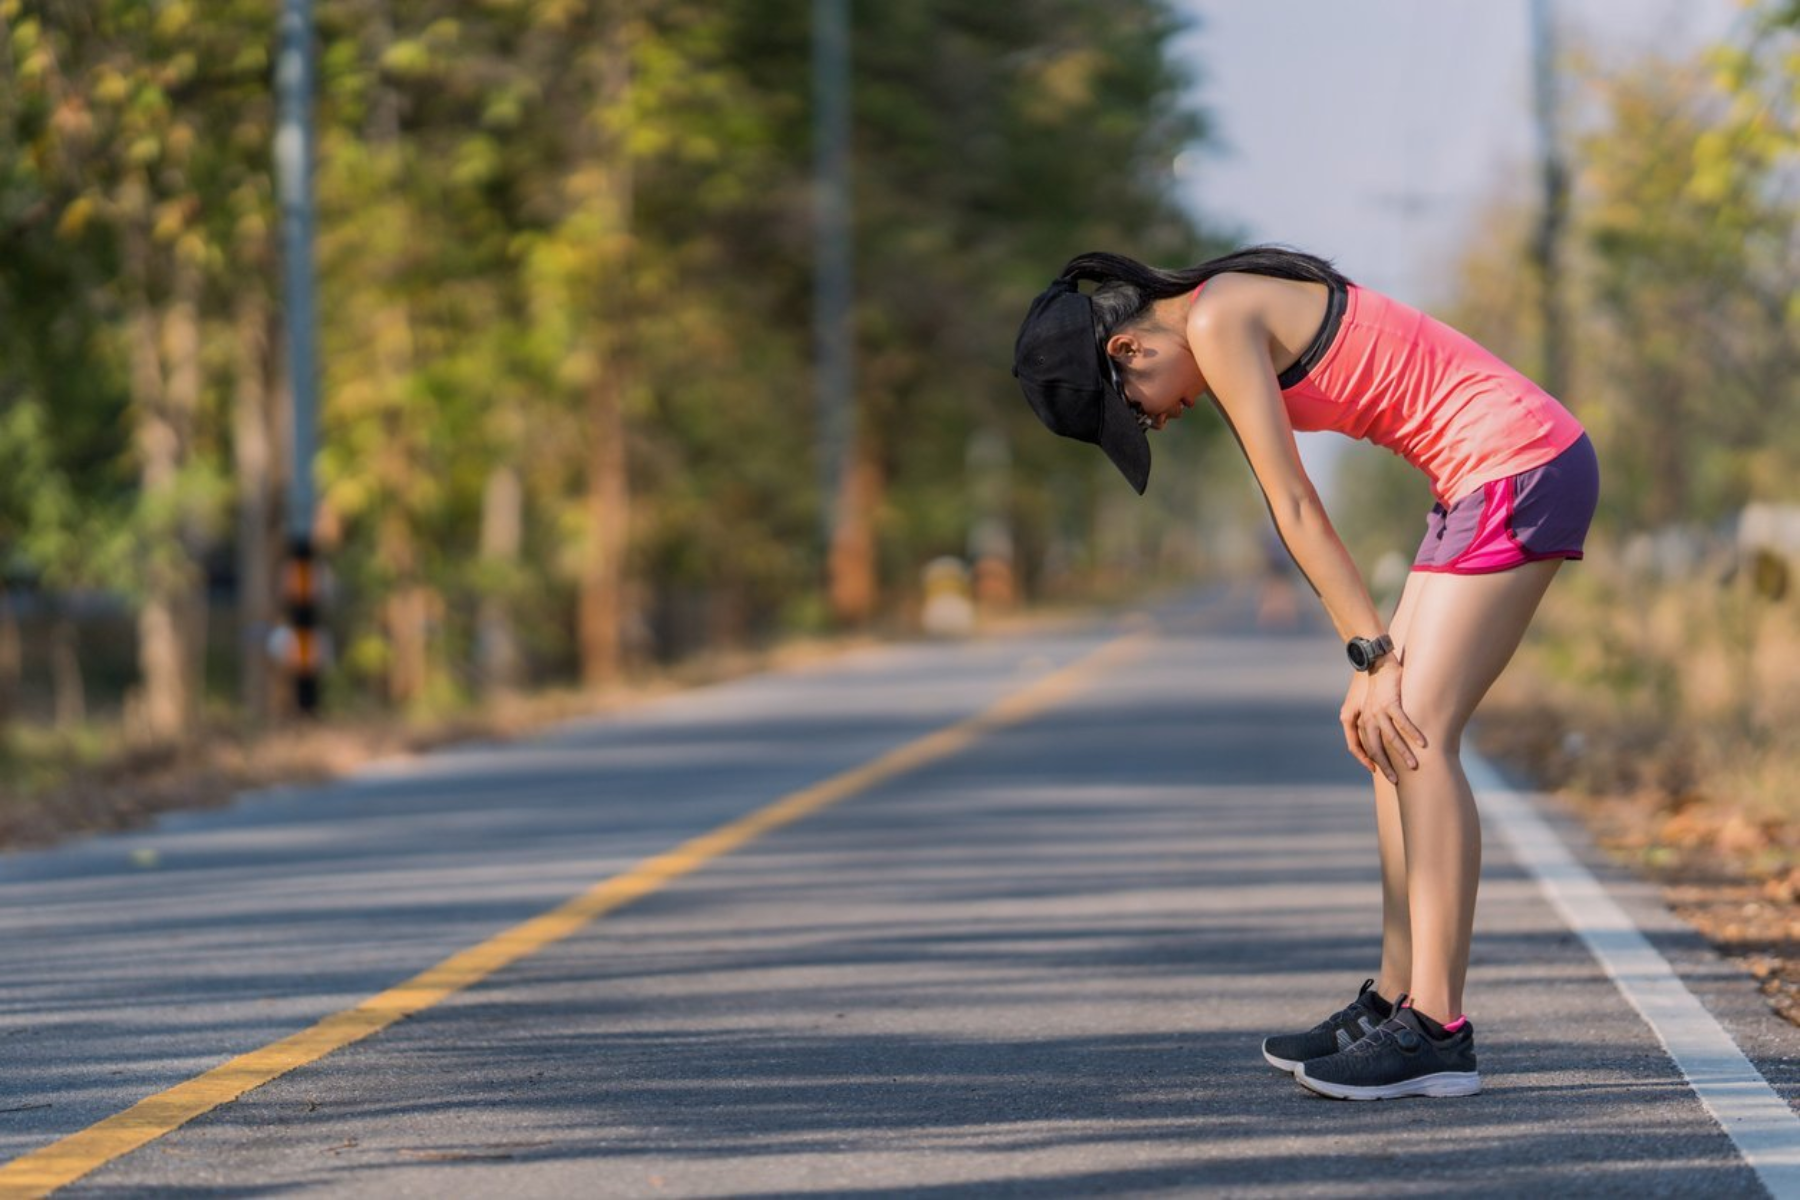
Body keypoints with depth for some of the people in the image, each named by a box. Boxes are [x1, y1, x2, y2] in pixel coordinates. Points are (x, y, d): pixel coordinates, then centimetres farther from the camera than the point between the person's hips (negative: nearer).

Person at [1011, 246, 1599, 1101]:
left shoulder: (1216, 323, -13)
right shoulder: (1235, 318, 16)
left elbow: (1297, 510, -14)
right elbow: (1296, 516, 14)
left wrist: (1373, 657, -13)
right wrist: (1373, 661, 8)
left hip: (1517, 471, -10)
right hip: (1500, 475, 10)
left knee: (1415, 737, -12)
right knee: (1397, 738, 9)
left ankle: (1437, 1031, -13)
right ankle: (1395, 1000, 13)